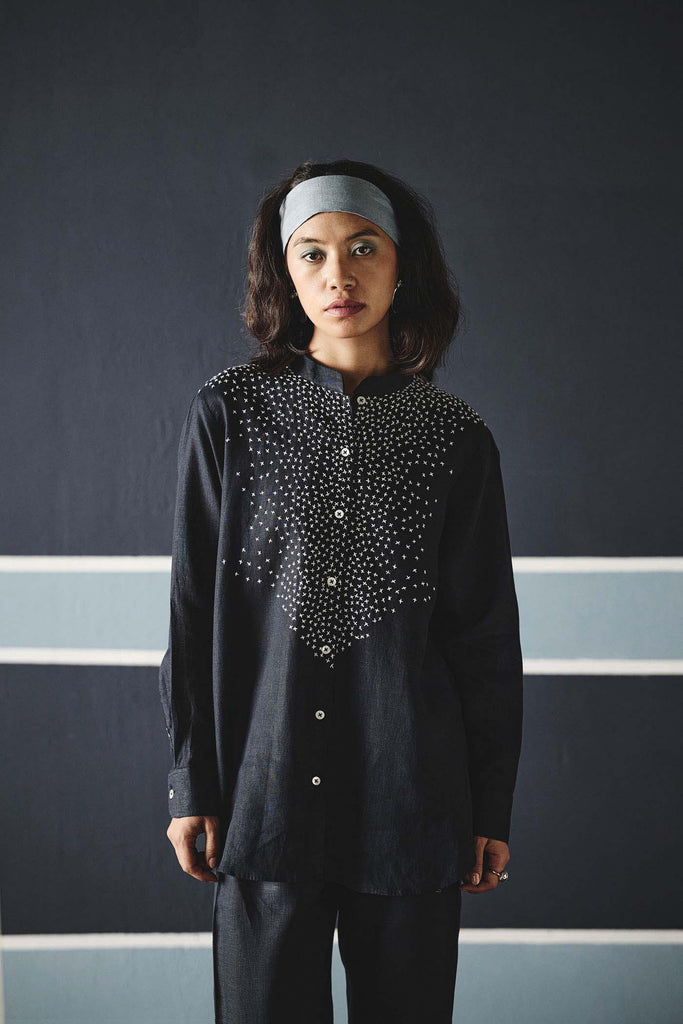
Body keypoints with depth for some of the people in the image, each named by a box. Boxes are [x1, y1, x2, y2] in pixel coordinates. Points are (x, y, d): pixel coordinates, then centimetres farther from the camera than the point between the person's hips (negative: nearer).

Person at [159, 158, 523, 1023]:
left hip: (411, 794, 1)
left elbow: (488, 635, 5)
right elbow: (192, 605, 2)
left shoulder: (456, 436, 2)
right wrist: (190, 783, 0)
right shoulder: (230, 412, 1)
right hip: (263, 787, 0)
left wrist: (492, 808, 5)